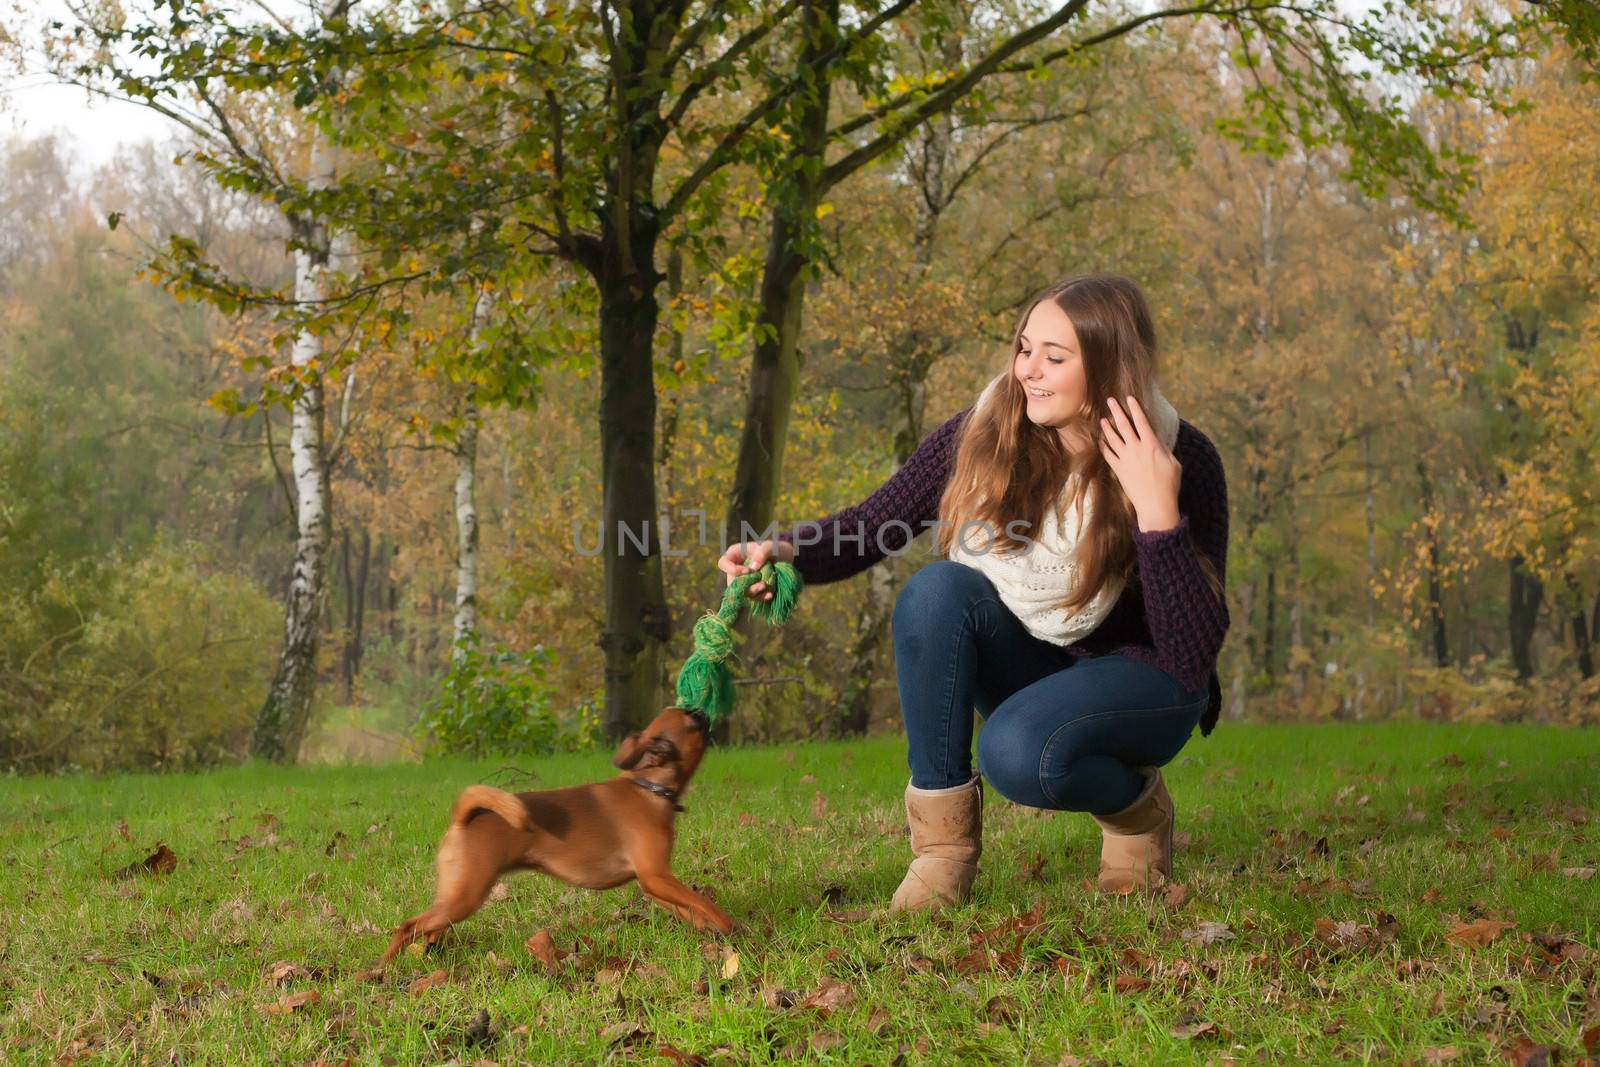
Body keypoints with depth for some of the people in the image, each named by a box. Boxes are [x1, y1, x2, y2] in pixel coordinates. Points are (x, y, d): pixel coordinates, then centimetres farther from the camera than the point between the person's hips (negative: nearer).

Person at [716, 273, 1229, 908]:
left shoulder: (1183, 460, -22)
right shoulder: (985, 434, -14)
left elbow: (1194, 657, -25)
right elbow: (869, 527, -5)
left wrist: (1158, 512, -37)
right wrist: (785, 553, -26)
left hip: (1137, 679, -4)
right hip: (1028, 667, 4)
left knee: (1017, 751, -36)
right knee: (937, 588, -28)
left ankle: (1136, 805, -1)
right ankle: (943, 845, -18)